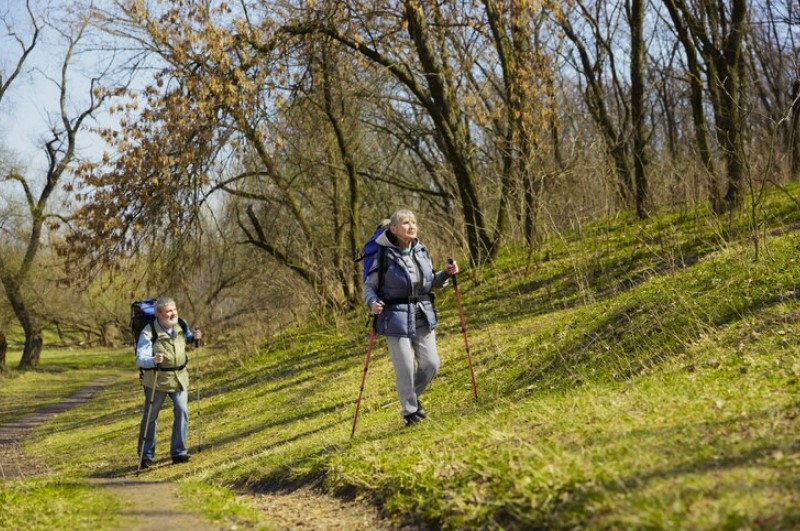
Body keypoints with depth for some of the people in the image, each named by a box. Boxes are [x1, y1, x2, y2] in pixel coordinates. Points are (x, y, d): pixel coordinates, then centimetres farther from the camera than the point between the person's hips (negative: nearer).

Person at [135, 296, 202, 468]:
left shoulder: (181, 326, -2)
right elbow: (140, 359, -23)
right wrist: (153, 360, -44)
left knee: (182, 412, -5)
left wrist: (194, 337, -2)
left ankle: (179, 452, 9)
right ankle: (146, 455, 20)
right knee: (150, 417, 7)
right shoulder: (148, 333, -19)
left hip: (179, 377, 4)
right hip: (156, 379, -4)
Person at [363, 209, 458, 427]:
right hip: (396, 318, -5)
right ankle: (409, 410, 18)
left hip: (424, 316, 5)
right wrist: (372, 303, -22)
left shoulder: (422, 252, 5)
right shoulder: (385, 256, -10)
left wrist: (446, 274, 0)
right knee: (405, 368, -2)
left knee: (431, 363, 6)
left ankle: (412, 396, 34)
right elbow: (369, 286, -2)